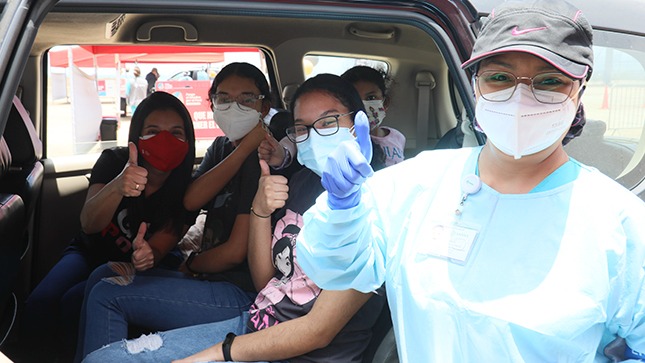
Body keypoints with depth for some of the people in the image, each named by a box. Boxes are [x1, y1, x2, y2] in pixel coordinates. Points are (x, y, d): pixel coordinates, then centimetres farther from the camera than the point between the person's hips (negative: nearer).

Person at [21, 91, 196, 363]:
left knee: (75, 301, -29)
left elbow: (162, 244, -17)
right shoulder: (114, 162, -14)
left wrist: (147, 255, -43)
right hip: (89, 252, 2)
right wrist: (117, 187, -47)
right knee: (40, 302, -25)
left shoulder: (188, 187, -15)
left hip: (131, 267, -2)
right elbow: (89, 224, -26)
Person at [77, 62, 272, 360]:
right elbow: (191, 200, -7)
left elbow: (235, 252, -16)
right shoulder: (222, 147, 13)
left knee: (106, 296, -13)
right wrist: (244, 147, -13)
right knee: (103, 276, 12)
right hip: (209, 278, 9)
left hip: (240, 294, -9)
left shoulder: (260, 161, -15)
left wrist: (190, 266, 3)